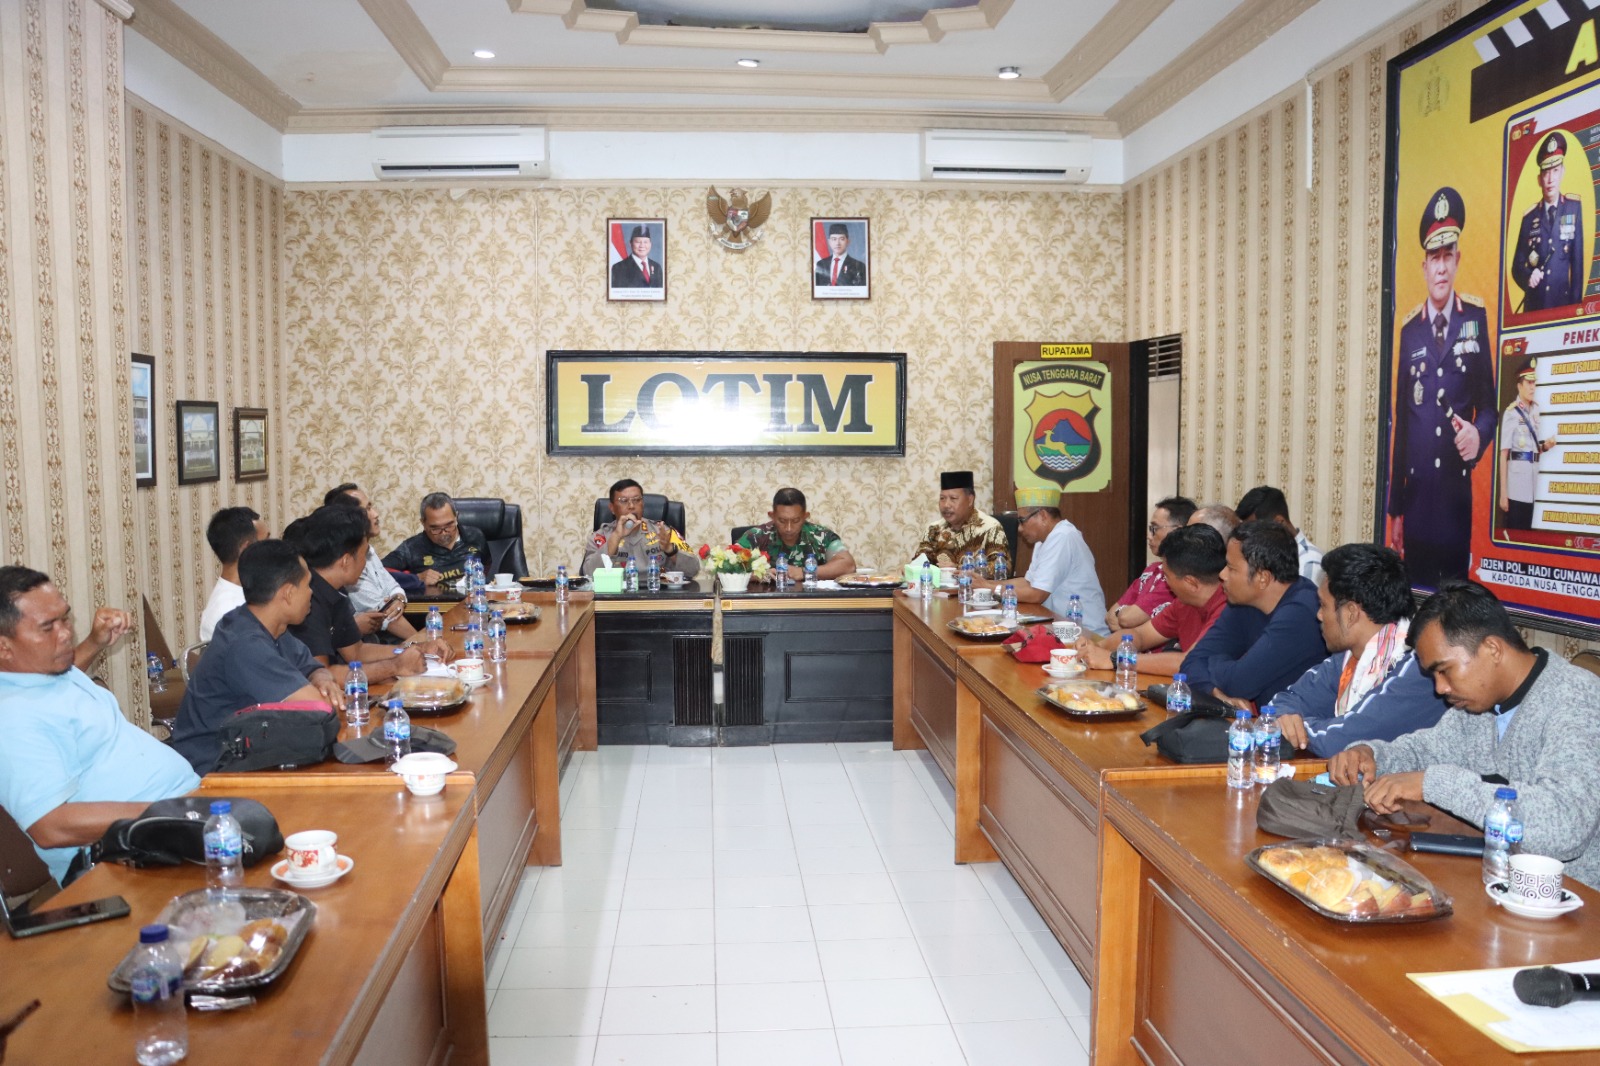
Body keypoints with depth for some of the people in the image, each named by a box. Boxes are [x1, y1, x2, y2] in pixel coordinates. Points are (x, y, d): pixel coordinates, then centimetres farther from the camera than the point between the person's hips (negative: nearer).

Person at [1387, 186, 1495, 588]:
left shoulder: (1476, 317, 2)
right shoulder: (1409, 329, 5)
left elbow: (1488, 402, 7)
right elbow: (1400, 419, 6)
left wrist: (1479, 434, -18)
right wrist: (1395, 508, 5)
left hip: (1458, 490, -1)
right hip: (1416, 490, 1)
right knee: (1416, 581, 7)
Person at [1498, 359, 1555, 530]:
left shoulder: (1537, 410, 11)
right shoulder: (1511, 413, -8)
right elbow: (1503, 454, -10)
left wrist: (1546, 446, -1)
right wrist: (1503, 493, -13)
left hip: (1535, 474, 7)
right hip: (1516, 476, -7)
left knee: (1529, 529, 12)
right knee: (1514, 530, -3)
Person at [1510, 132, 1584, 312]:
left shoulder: (1574, 208, 2)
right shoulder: (1529, 218, 3)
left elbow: (1578, 259, -1)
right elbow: (1517, 266, 6)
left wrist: (1576, 302, -6)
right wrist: (1528, 277, -16)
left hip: (1563, 303, -1)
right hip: (1534, 305, 1)